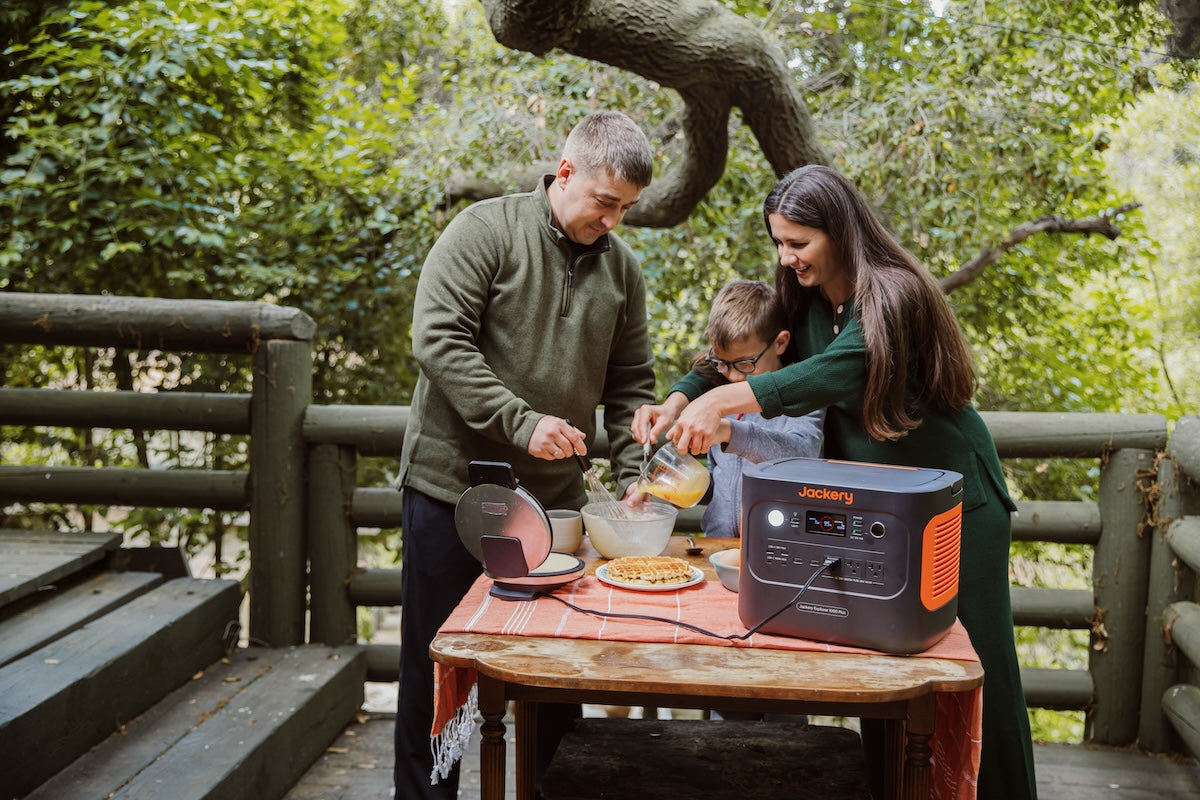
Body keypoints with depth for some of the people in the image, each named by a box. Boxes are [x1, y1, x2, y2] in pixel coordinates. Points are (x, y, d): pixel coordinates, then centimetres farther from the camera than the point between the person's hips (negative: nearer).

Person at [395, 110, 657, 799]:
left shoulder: (621, 266, 8)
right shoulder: (486, 231, -8)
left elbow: (631, 383, 12)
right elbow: (438, 340, -16)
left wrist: (632, 472, -1)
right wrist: (521, 422, -22)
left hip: (554, 494, 5)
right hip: (453, 483, -4)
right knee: (436, 667, 7)